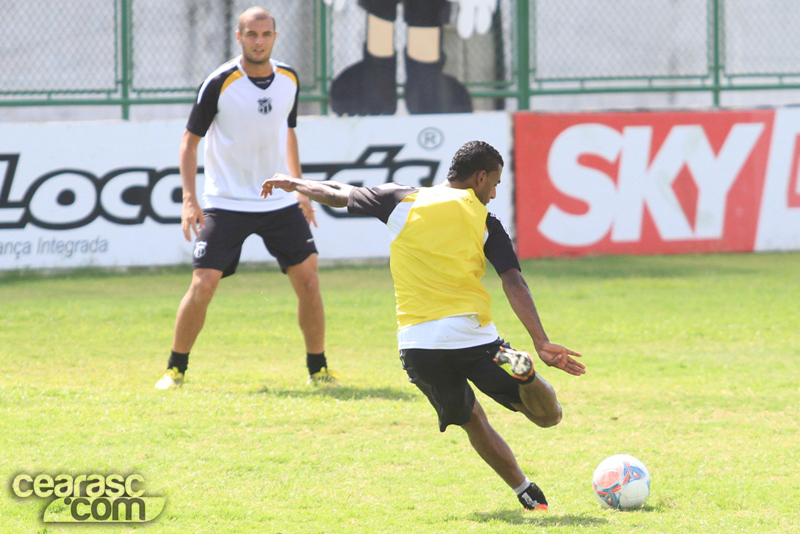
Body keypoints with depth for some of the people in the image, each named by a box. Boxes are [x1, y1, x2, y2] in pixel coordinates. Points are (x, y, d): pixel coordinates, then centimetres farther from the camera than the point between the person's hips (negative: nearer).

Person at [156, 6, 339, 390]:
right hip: (225, 204, -4)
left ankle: (318, 369, 10)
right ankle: (175, 369, 5)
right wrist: (189, 199, -13)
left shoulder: (289, 80, 3)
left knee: (308, 281, -3)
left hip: (280, 202, 4)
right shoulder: (219, 84, -12)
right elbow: (190, 140, -6)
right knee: (203, 284, -11)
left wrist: (299, 189, 14)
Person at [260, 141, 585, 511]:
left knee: (471, 421, 24)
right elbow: (514, 283, -6)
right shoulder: (484, 221, 5)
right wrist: (542, 344, -13)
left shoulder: (403, 201, 10)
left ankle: (528, 494, 13)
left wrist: (294, 184, 40)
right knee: (547, 415, 3)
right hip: (474, 337, -2)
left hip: (417, 345, 2)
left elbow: (338, 195, 20)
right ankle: (522, 371, -29)